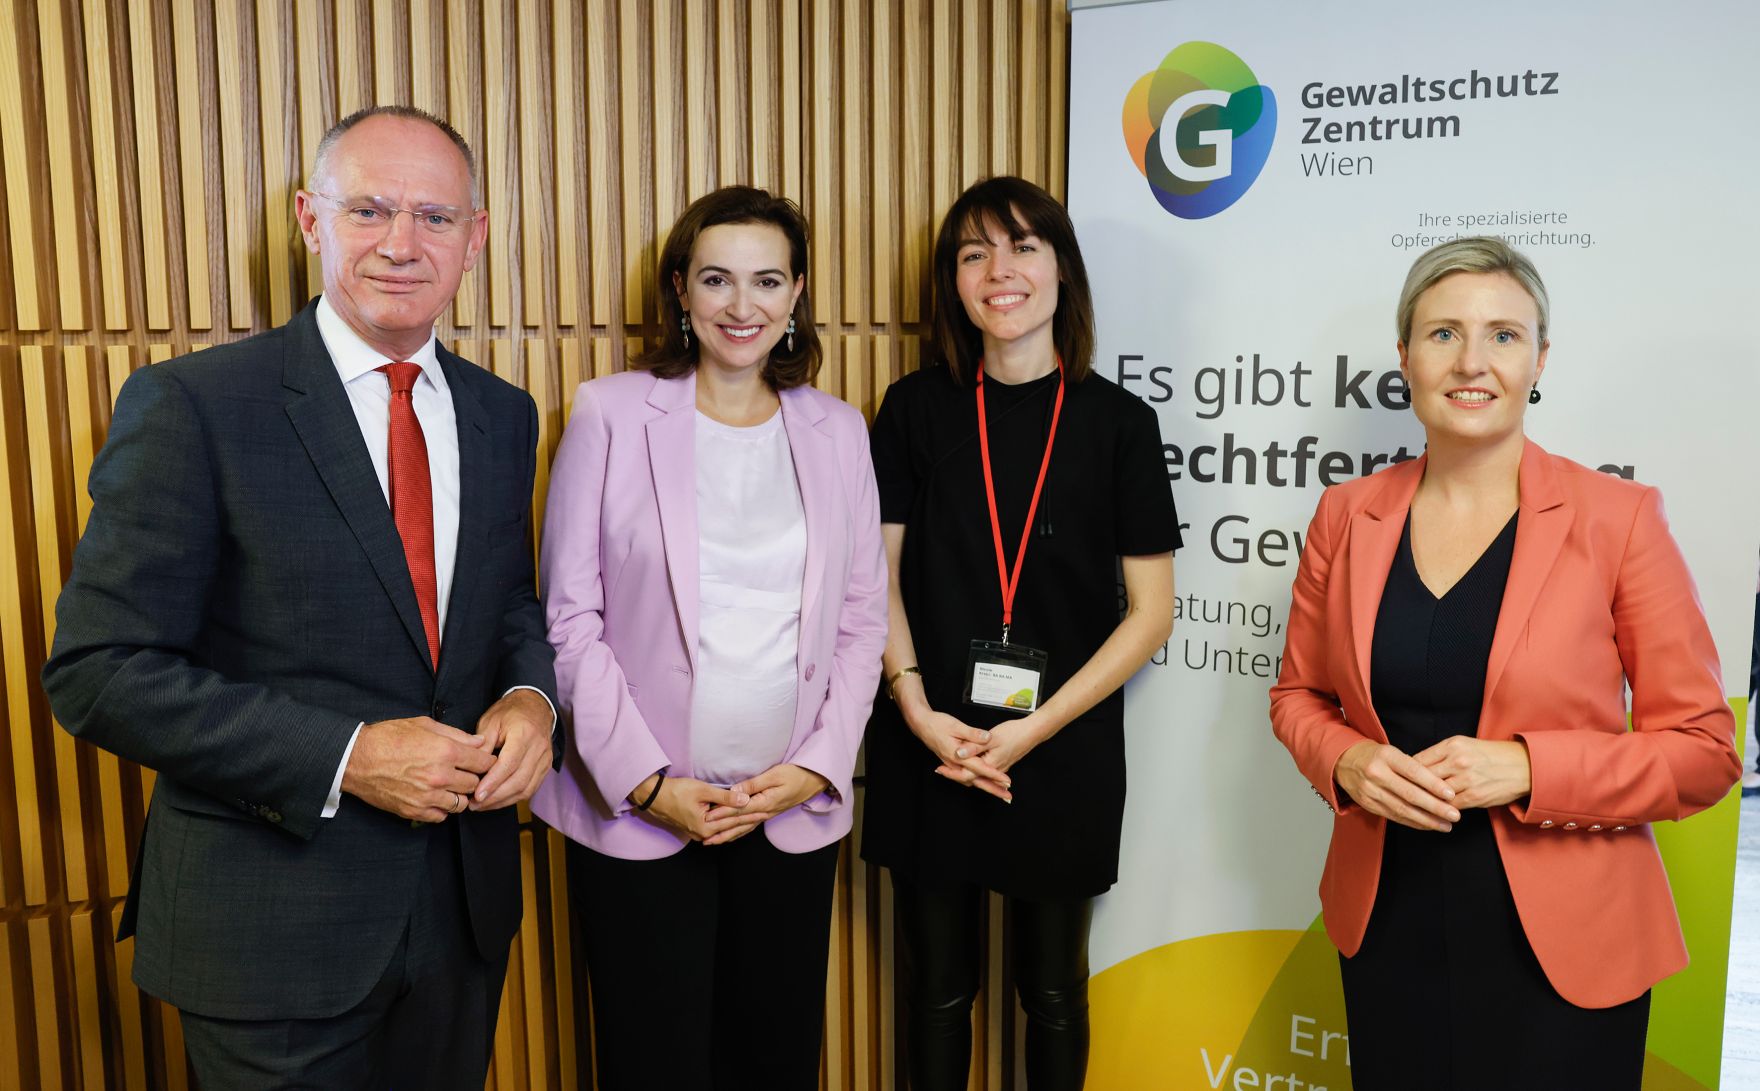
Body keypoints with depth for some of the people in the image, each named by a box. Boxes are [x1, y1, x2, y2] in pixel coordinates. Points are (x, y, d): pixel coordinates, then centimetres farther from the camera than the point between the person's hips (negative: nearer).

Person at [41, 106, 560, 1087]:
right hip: (275, 929, -5)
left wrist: (530, 696, -9)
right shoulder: (191, 407, -13)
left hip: (465, 903, 5)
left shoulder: (502, 415, 4)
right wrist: (343, 757, -22)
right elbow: (98, 672, -14)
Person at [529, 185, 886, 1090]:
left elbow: (862, 619, 7)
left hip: (793, 814, 3)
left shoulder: (838, 431, 6)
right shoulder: (611, 414, -4)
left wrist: (818, 765, -4)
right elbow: (571, 617, -5)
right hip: (639, 816, -3)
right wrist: (647, 784, -10)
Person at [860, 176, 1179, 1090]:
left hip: (1063, 755, -1)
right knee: (938, 986, 16)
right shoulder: (916, 409, 0)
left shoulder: (1118, 422, -4)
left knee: (1052, 988, 17)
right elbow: (878, 576, 2)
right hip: (928, 749, 1)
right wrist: (918, 712, -11)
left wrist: (1034, 730, -12)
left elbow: (1151, 611, -4)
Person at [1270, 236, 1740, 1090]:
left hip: (1562, 948, -2)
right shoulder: (1348, 516, -1)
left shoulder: (1618, 517, -9)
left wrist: (1527, 769, -20)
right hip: (1388, 927, 3)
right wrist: (1347, 762, -11)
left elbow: (1703, 750, -6)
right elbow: (1299, 692, 10)